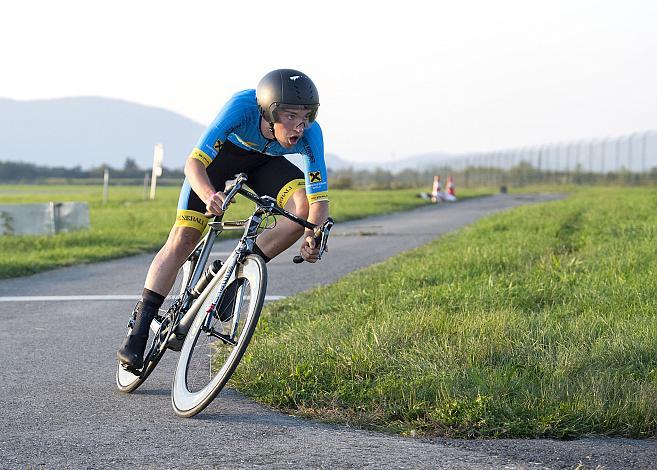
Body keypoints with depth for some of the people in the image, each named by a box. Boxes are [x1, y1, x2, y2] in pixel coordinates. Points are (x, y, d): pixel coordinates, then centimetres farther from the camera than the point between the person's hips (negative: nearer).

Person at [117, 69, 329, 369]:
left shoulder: (310, 133, -33)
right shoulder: (243, 107, -40)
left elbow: (319, 201, -30)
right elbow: (194, 163, -41)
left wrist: (314, 237, -50)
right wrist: (209, 196, -61)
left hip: (264, 161, 3)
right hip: (222, 151, -2)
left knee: (303, 208, -26)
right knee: (183, 237, -13)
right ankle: (138, 331, -7)